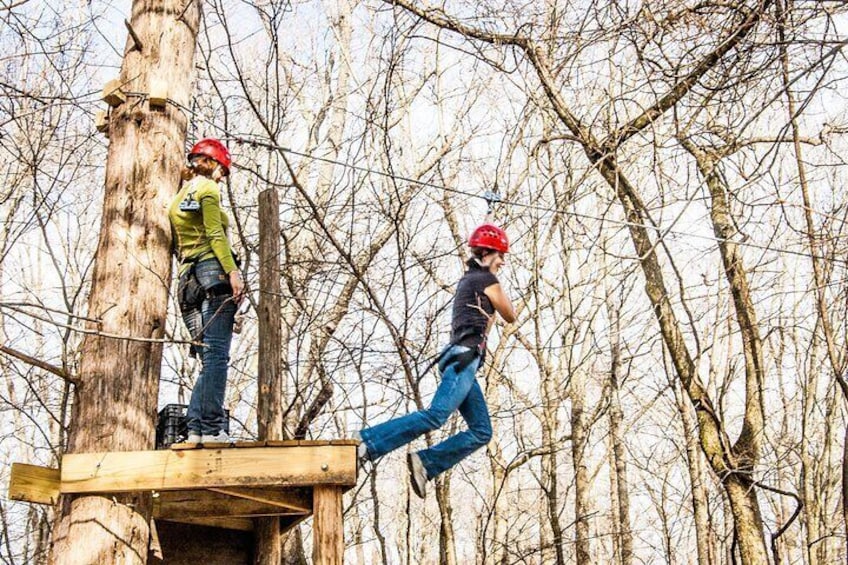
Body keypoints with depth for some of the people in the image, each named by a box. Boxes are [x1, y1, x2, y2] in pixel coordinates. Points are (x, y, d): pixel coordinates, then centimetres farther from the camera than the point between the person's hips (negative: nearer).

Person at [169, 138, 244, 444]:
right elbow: (215, 234, -10)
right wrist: (233, 271, -17)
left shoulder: (176, 201, 28)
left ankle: (196, 428, -7)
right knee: (217, 354, -15)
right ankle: (213, 429, -23)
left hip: (188, 280, 8)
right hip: (213, 272, -8)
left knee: (210, 359, 5)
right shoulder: (207, 188, 4)